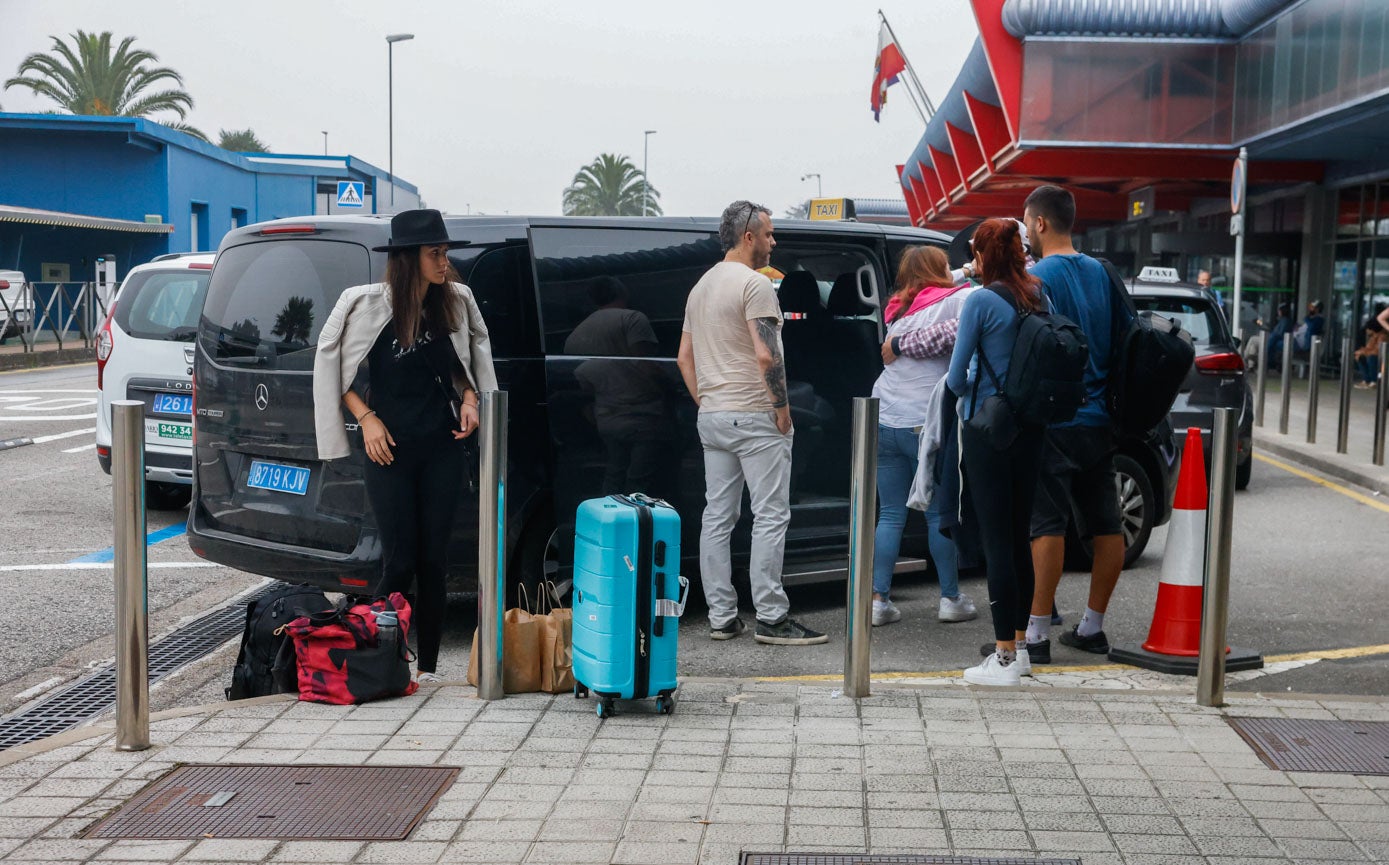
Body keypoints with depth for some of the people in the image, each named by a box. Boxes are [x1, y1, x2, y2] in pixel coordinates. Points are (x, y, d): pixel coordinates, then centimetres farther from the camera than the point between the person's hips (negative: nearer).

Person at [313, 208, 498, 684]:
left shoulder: (456, 301, 2)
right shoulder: (367, 304, -8)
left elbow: (473, 355, 19)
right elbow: (330, 362, 1)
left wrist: (469, 398, 3)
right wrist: (367, 418, -6)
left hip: (442, 448, 3)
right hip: (389, 449, -3)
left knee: (434, 559, 6)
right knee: (399, 560, -2)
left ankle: (428, 666, 14)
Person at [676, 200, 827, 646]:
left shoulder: (701, 287, 17)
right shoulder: (754, 283, -11)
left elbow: (684, 356, 19)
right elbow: (766, 355, -20)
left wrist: (705, 403, 19)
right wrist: (783, 408, -12)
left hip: (712, 418, 9)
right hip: (755, 416, -9)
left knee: (717, 517, 8)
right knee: (771, 516, -5)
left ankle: (721, 617, 11)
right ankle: (771, 618, -4)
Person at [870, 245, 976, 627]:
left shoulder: (900, 311, 18)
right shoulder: (957, 299, -1)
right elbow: (956, 332, -19)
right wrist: (901, 346, -10)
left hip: (884, 420, 6)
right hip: (925, 423, -5)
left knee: (890, 514, 9)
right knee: (939, 513, 6)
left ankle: (879, 600, 6)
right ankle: (951, 599, 14)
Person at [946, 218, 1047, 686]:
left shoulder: (981, 301, -13)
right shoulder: (1038, 298, 6)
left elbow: (956, 377, -10)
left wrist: (964, 388, 11)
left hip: (987, 428, -7)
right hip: (1029, 427, 7)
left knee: (996, 541, -3)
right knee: (1019, 538, 14)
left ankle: (1004, 657, 1)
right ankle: (1019, 645, 23)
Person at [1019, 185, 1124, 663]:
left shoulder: (1037, 278, -11)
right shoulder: (1101, 273, 12)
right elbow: (1118, 341, 18)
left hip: (1055, 421, -7)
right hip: (1099, 419, 8)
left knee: (1047, 524, -7)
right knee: (1105, 523, 10)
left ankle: (1037, 634, -5)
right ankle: (1092, 627, 20)